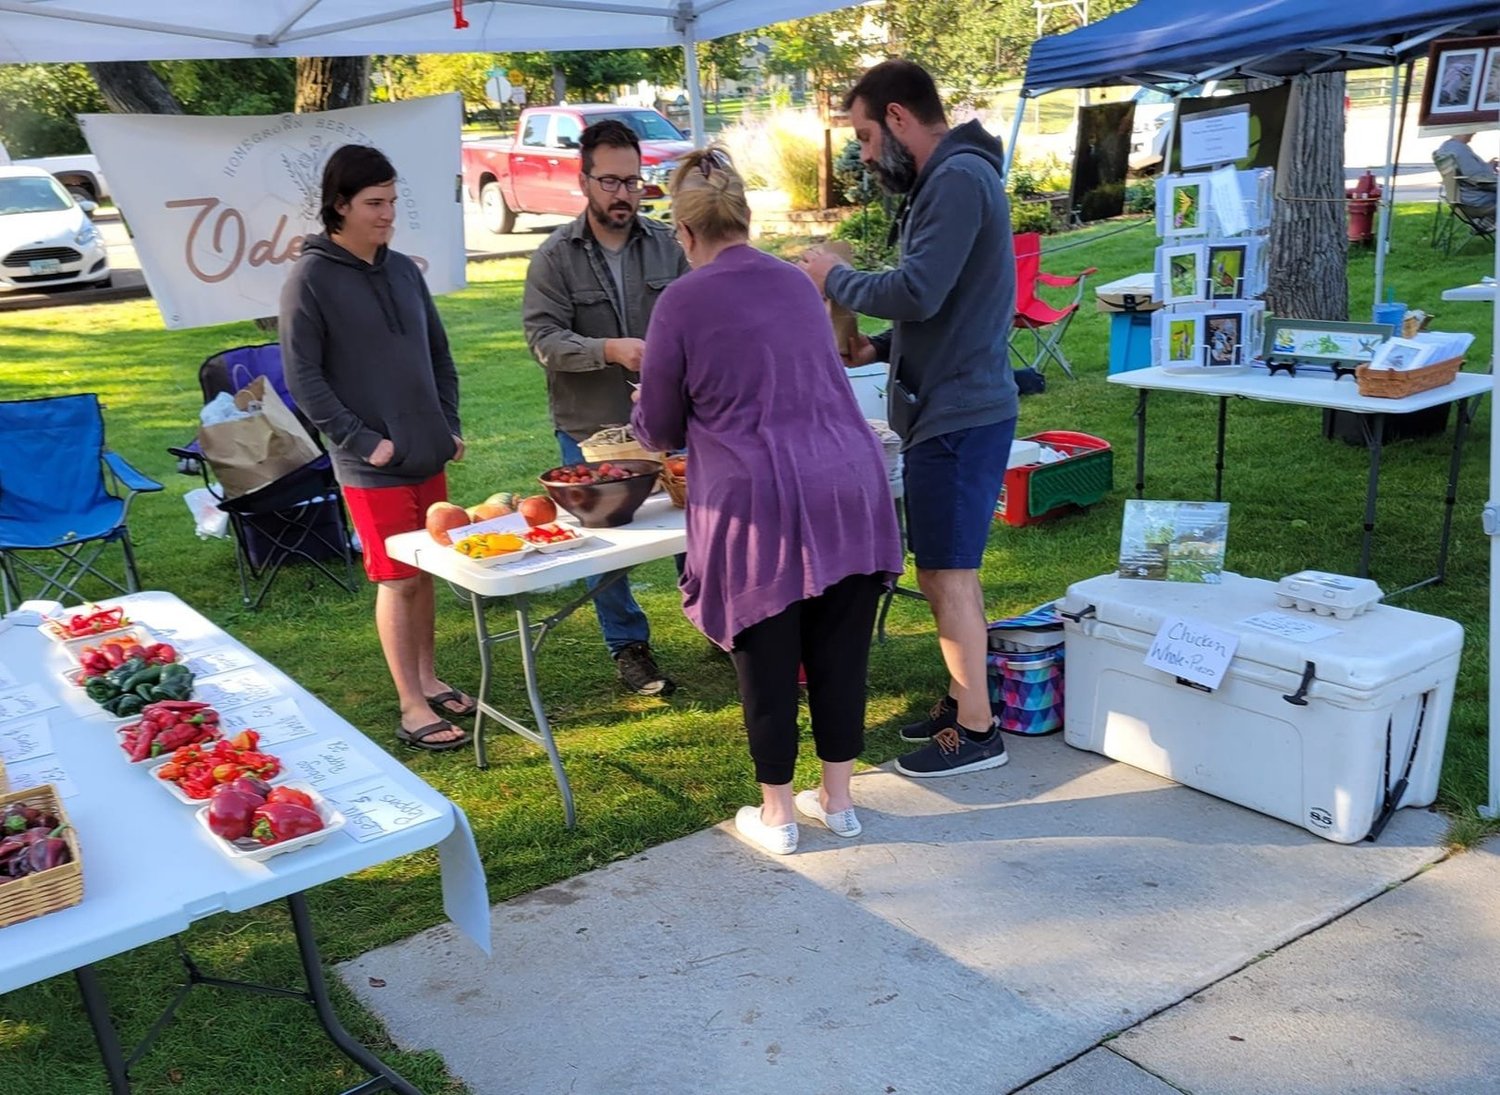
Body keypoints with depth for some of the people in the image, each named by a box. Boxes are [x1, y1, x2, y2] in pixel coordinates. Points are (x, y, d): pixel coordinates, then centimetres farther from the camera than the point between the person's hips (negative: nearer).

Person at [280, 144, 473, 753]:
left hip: (429, 454, 6)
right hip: (372, 464, -6)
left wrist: (449, 425, 8)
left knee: (424, 572, 13)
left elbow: (438, 353, 17)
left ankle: (427, 681, 27)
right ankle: (412, 709, 6)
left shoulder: (403, 270, 9)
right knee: (398, 580, -2)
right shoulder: (310, 280, -9)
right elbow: (302, 378, -11)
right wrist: (365, 442, -14)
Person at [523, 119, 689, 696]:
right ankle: (628, 644, 24)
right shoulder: (555, 257, -6)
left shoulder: (667, 245, 1)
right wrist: (609, 350, -28)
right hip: (591, 428, -1)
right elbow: (543, 337, -13)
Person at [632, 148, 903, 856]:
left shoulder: (683, 303, -3)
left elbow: (660, 430, 4)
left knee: (767, 662, 8)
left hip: (758, 504, -5)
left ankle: (776, 815, 22)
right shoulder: (797, 284, 13)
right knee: (840, 655, 13)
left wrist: (644, 415, 29)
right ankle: (837, 801, 27)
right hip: (849, 491, 5)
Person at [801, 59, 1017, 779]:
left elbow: (918, 294, -24)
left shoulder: (960, 177, -15)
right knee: (946, 572, 17)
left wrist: (835, 278, -8)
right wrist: (878, 348, 10)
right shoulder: (947, 180, 17)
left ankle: (976, 731, 8)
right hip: (950, 409, 10)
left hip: (959, 415, -10)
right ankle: (962, 701, 29)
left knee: (948, 576, -2)